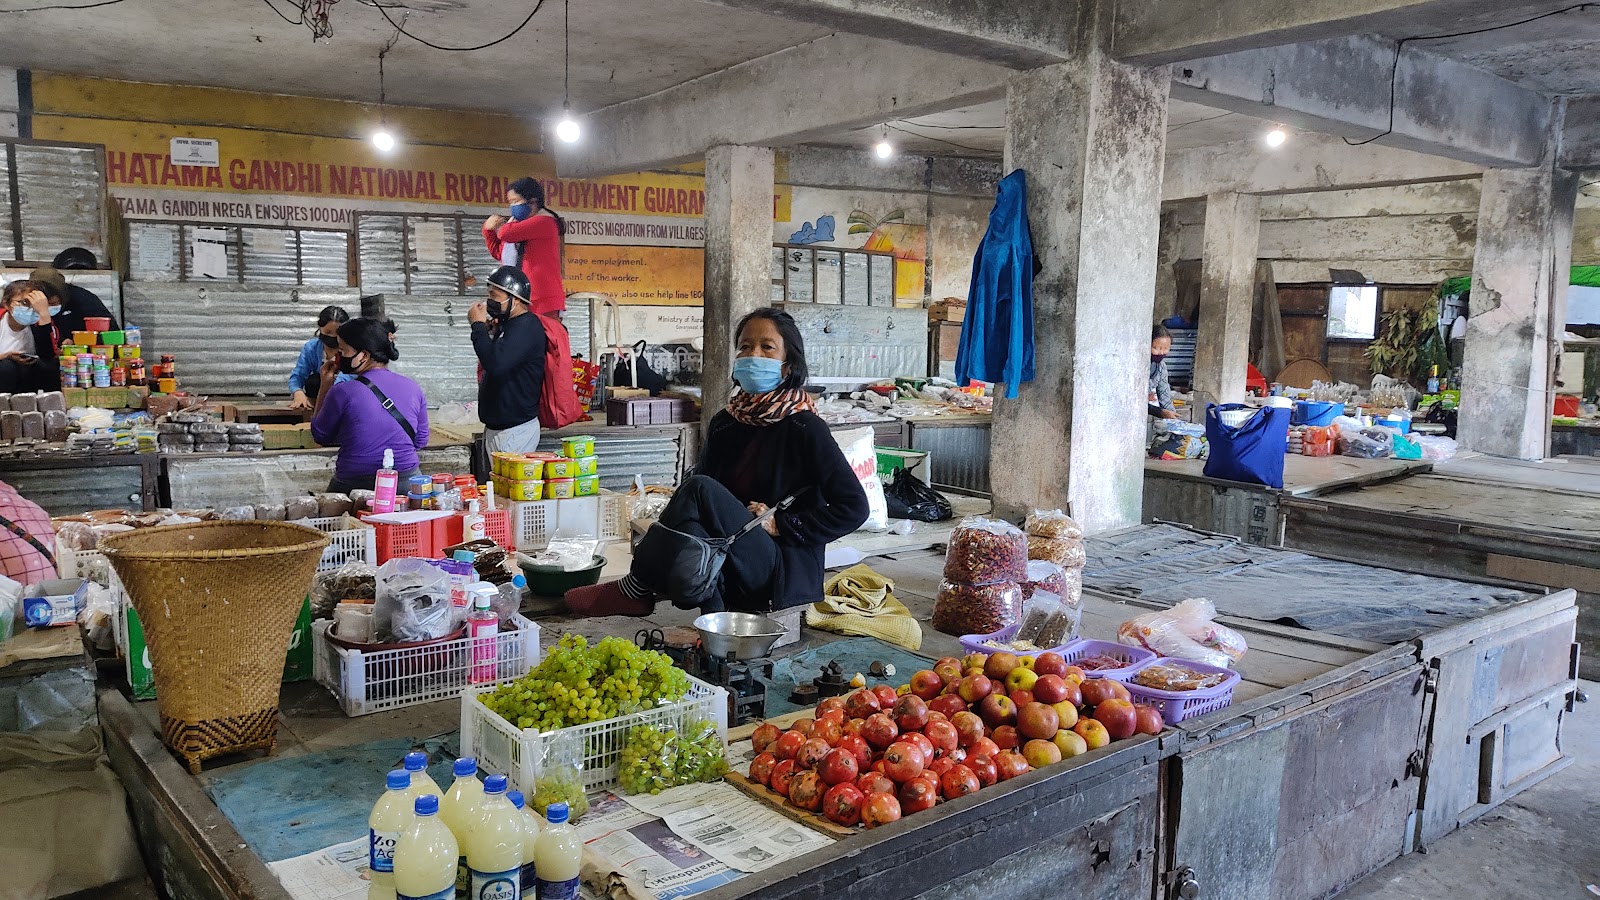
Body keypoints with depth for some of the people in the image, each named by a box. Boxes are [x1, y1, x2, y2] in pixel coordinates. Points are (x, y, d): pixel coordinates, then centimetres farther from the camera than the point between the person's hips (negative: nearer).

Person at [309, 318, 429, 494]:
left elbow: (320, 436, 5)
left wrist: (325, 386, 9)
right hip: (407, 484, 4)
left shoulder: (343, 392, -11)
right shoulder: (413, 388, 2)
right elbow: (421, 441, 11)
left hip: (354, 486, -3)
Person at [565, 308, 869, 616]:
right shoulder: (725, 423, 10)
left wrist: (780, 524, -11)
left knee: (700, 489, -23)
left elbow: (854, 507, -9)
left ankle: (635, 590, -12)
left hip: (787, 572, -5)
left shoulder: (804, 428, -7)